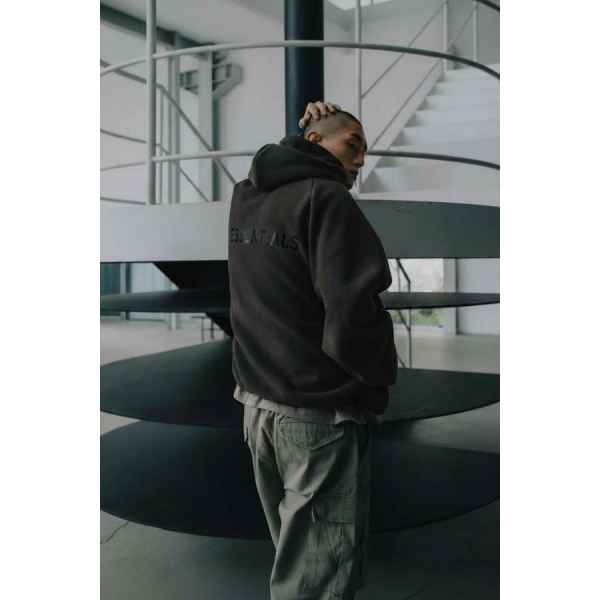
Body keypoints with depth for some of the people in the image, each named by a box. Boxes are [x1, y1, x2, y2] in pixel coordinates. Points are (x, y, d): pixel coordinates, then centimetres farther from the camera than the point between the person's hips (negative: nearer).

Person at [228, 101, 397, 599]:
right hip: (320, 411, -8)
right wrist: (382, 375, -7)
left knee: (293, 550, 24)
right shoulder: (326, 198, -16)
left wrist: (301, 134, 18)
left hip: (258, 400, 8)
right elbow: (353, 314, -25)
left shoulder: (246, 197, 8)